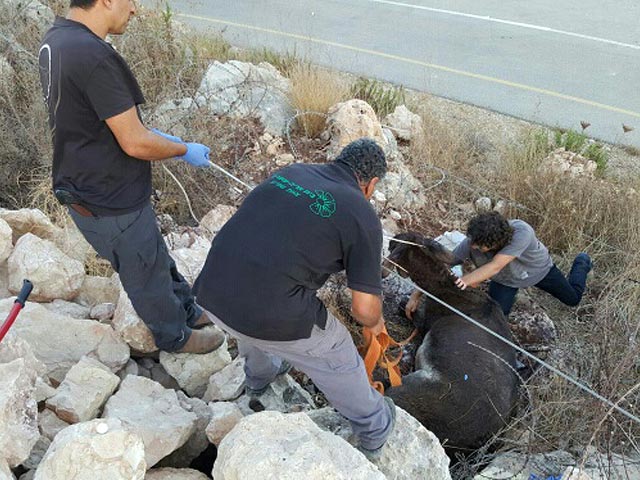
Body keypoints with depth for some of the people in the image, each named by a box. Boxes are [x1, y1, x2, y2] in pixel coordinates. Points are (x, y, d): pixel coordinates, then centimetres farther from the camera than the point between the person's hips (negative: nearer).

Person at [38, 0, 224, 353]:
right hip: (110, 205, -9)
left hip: (84, 189, 9)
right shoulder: (93, 55, -30)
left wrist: (157, 138, 10)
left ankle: (188, 311, 46)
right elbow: (135, 144, -25)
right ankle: (175, 337, 38)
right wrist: (185, 150, -8)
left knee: (156, 259, 26)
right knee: (146, 274, 15)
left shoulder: (55, 38, 2)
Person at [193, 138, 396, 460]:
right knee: (337, 359, 22)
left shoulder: (290, 172, 13)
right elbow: (365, 307, -2)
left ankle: (259, 377, 65)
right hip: (274, 318, -5)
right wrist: (375, 322, 22)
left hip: (212, 293, 6)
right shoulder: (362, 216, -2)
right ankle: (374, 429, 44)